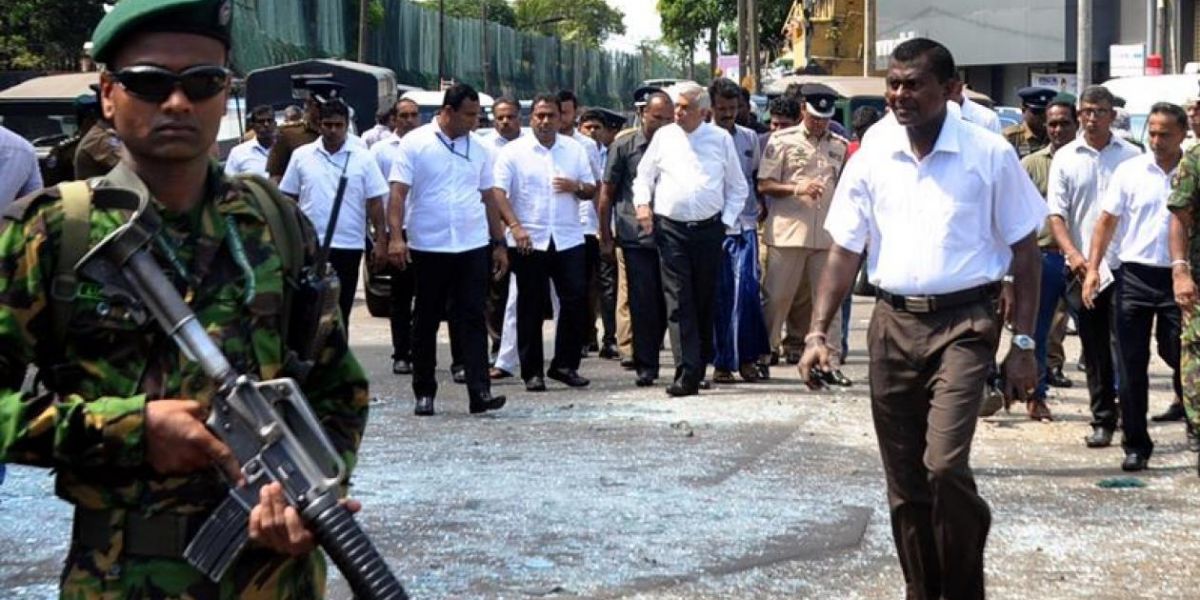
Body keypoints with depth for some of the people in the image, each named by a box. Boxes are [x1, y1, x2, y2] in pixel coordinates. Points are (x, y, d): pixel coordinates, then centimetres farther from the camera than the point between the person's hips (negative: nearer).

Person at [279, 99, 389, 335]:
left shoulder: (364, 158, 1)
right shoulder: (301, 156, 4)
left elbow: (375, 202, 1)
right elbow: (288, 200, 8)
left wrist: (381, 240, -5)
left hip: (348, 246, 0)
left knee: (340, 311, 7)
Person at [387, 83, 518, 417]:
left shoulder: (478, 148, 10)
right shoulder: (415, 143, -3)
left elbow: (489, 198, 16)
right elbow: (398, 192, -7)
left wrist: (499, 242, 13)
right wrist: (395, 236, -17)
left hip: (473, 247, 3)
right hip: (427, 248, -3)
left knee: (472, 320, -3)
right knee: (426, 322, 7)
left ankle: (480, 392, -7)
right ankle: (424, 393, 17)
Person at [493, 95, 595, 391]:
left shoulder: (575, 150, 10)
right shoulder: (513, 152, 0)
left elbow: (591, 190, 15)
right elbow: (498, 194, -8)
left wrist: (576, 186, -8)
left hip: (568, 240, 3)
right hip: (528, 242, -2)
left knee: (575, 301, -3)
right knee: (531, 308, 3)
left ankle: (565, 365, 10)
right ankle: (532, 371, 10)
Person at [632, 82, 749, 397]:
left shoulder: (721, 139, 6)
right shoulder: (664, 137, 7)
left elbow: (738, 187, 12)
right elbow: (644, 176, 16)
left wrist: (727, 220, 2)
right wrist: (642, 203, -2)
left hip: (709, 229, 1)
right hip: (671, 229, 0)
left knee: (705, 301, 7)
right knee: (678, 302, -8)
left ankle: (700, 365, 20)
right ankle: (687, 374, -12)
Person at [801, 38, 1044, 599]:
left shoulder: (989, 155, -5)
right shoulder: (872, 158, 3)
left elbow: (1024, 251, 0)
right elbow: (844, 250, 7)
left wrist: (1023, 344, -4)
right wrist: (818, 332, -3)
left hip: (963, 325, -3)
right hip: (893, 323, 4)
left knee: (945, 466, -17)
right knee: (904, 481, 9)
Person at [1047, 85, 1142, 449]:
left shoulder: (1131, 156, 4)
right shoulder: (1065, 158, 5)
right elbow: (1056, 213, 1)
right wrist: (1072, 253, -14)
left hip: (1124, 265, -1)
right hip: (1082, 266, 1)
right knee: (1094, 350, 7)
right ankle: (1103, 420, 15)